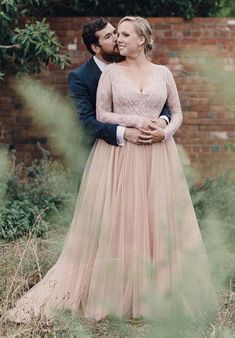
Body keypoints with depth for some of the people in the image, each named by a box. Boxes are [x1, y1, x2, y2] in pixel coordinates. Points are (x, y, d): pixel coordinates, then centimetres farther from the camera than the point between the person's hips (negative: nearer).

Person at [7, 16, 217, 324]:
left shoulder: (163, 73, 8)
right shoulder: (111, 72, 3)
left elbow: (177, 113, 12)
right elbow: (101, 114, 0)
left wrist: (165, 132, -8)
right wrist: (133, 121, -13)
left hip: (157, 156, 2)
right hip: (119, 154, -2)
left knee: (158, 220, 3)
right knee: (117, 221, -1)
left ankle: (158, 293, 16)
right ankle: (116, 293, 8)